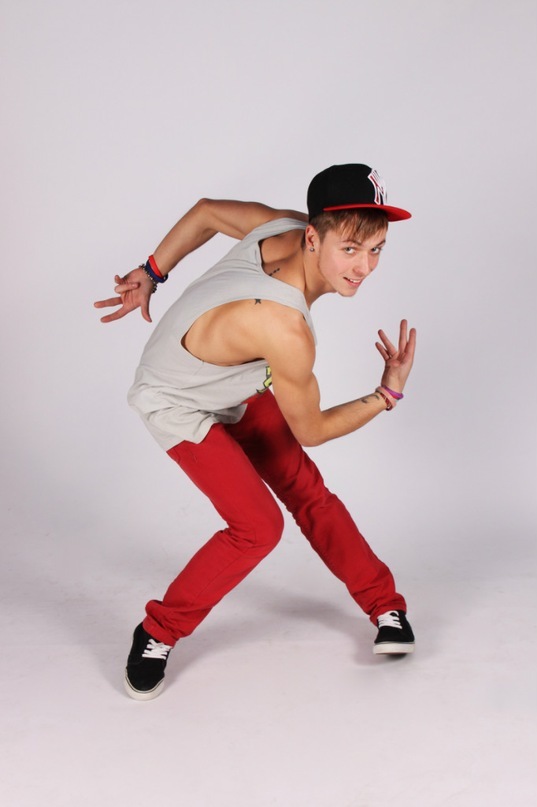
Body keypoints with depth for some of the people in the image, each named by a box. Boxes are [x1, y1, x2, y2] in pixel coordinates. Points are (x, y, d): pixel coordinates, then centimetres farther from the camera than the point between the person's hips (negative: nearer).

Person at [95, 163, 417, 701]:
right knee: (258, 526, -15)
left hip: (241, 386, 8)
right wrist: (388, 394, -15)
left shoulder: (286, 226, -22)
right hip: (180, 407, -7)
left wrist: (151, 275, 5)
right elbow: (309, 430, -23)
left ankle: (386, 605, 19)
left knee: (306, 490, 6)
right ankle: (157, 633, 5)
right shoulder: (286, 331, -42)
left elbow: (207, 211, -4)